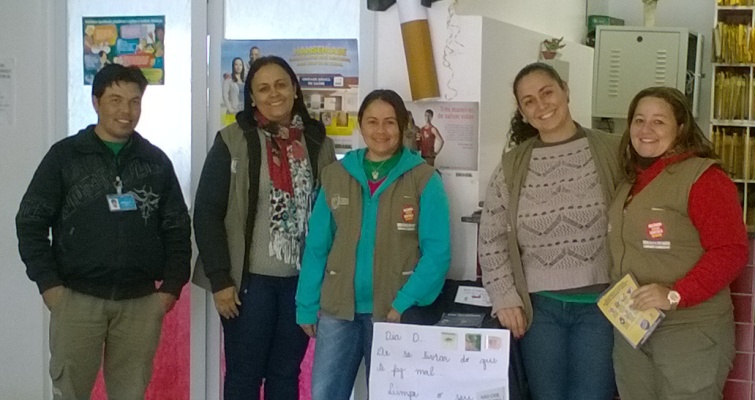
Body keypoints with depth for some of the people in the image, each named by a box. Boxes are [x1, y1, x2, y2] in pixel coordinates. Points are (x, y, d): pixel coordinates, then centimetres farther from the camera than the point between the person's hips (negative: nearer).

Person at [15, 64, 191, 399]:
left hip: (140, 302, 2)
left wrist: (171, 286, 0)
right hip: (77, 298, -1)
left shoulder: (157, 161, 8)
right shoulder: (65, 155, 1)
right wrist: (48, 284, -7)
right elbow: (30, 222, 0)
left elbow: (178, 229, 9)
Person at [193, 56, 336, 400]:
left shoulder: (318, 143, 4)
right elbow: (206, 213, -7)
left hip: (302, 279, 3)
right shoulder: (233, 141, -5)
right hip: (250, 279, -3)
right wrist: (220, 279, -11)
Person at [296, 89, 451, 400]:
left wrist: (405, 303, -17)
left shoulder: (423, 178, -3)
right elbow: (317, 246, 7)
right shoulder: (335, 175, 6)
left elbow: (437, 250, -8)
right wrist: (307, 305, 2)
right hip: (337, 309, 3)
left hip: (395, 311, -2)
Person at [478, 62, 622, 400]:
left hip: (601, 303, -2)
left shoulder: (612, 151, -2)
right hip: (539, 306, 2)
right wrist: (504, 297, -2)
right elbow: (491, 239, 6)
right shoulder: (512, 166, 3)